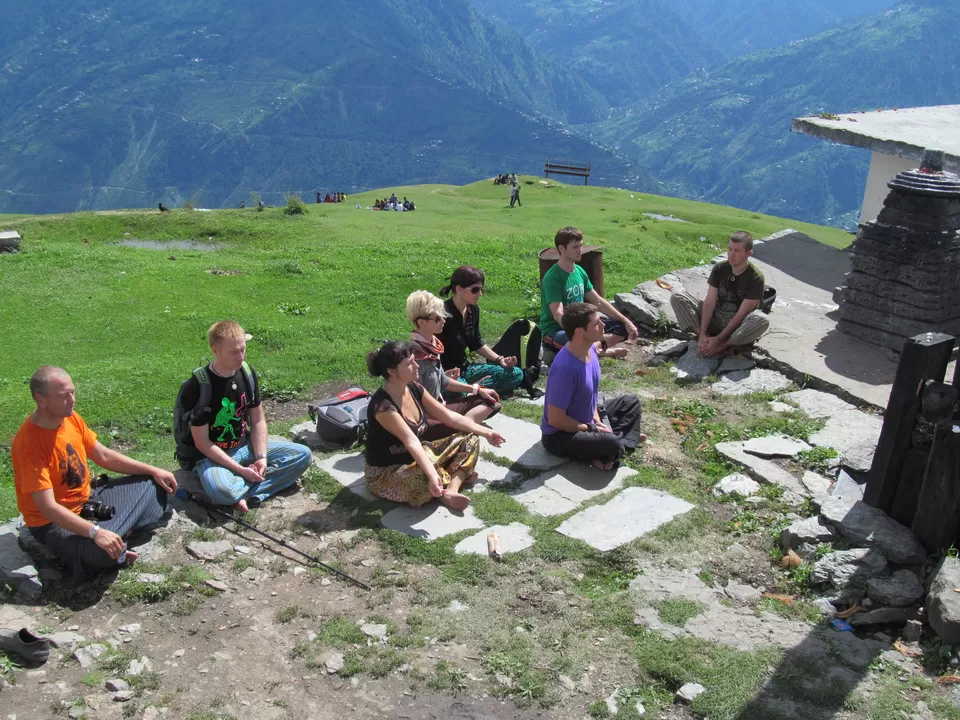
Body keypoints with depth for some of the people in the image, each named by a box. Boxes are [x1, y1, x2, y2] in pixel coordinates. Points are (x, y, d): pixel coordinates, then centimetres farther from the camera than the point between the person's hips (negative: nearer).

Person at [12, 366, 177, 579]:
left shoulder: (71, 418, -5)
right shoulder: (28, 444, -28)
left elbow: (104, 456, 8)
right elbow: (48, 507, -32)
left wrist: (153, 471, 3)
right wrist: (95, 532, -41)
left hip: (89, 500, 9)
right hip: (54, 523, -8)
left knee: (152, 484, 7)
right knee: (103, 551, -36)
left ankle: (112, 532, -8)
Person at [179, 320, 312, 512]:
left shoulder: (248, 373, -3)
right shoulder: (197, 386, -21)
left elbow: (258, 421, 4)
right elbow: (202, 443, -18)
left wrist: (261, 457, -12)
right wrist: (240, 470, -22)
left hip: (246, 446, 6)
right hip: (213, 455, -6)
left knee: (303, 455, -9)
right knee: (221, 491, -39)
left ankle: (243, 493, -18)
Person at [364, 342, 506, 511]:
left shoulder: (415, 389, -3)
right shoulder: (383, 406, -28)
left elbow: (450, 417, 3)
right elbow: (411, 441, -38)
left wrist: (485, 432, 1)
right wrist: (432, 475, -48)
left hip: (416, 457, 9)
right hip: (386, 472, -9)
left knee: (470, 439, 0)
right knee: (425, 481, -40)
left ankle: (451, 490, -20)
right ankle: (459, 476, -6)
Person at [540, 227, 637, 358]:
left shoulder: (580, 271, 7)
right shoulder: (552, 278, -18)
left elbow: (598, 302, 12)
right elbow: (558, 315, -28)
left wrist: (626, 321, 4)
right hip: (555, 331, -8)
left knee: (623, 328, 0)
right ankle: (600, 351, -13)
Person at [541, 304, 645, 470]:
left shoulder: (590, 348, -5)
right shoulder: (565, 367, -32)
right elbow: (555, 419, -27)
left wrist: (596, 419, -2)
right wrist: (592, 429, -16)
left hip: (585, 420, 10)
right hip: (559, 435, -10)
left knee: (630, 402, 15)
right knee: (610, 444, -34)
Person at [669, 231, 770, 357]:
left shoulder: (756, 278, -17)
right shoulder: (719, 268, -5)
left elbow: (741, 314, -20)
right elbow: (710, 302, -10)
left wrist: (718, 339, -25)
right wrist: (702, 333, -22)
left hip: (738, 325, -4)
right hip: (715, 317, 4)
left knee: (762, 320, -39)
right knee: (677, 296, -14)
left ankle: (721, 346, -28)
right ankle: (705, 339, -25)